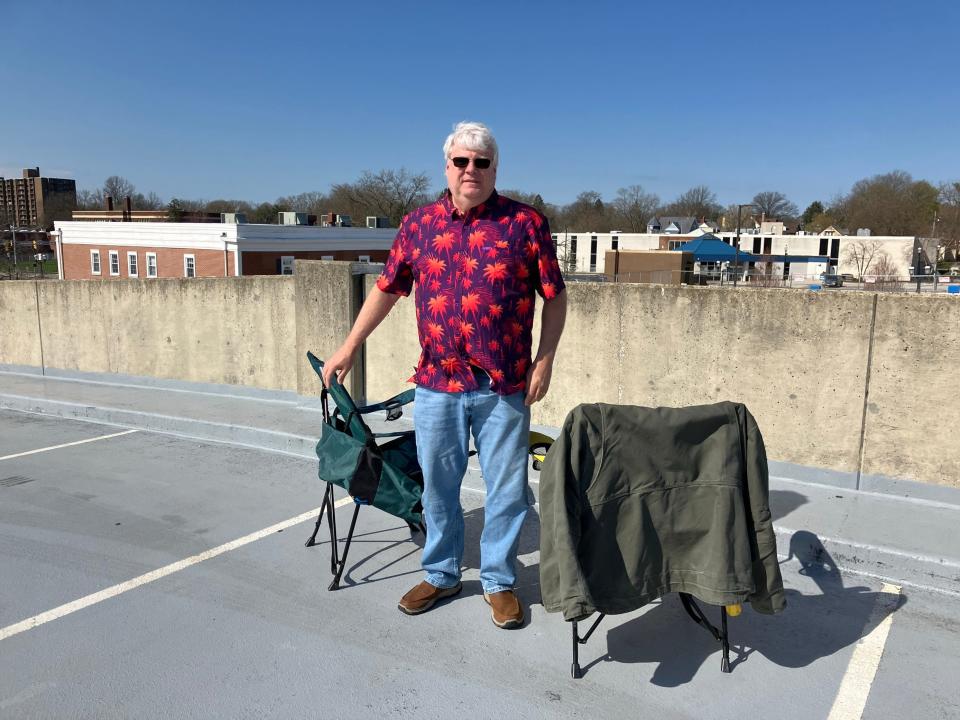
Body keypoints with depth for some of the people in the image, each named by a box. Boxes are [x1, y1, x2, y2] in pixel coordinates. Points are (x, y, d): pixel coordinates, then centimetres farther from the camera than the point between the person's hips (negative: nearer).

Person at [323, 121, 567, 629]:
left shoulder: (525, 223, -2)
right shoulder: (419, 223, 6)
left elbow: (554, 297, 1)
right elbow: (387, 288, 13)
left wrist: (545, 360, -6)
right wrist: (350, 346, 14)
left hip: (505, 386, -2)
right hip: (437, 382, 2)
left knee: (506, 488, 7)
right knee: (437, 485, 13)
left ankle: (499, 581, 26)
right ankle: (440, 575, 33)